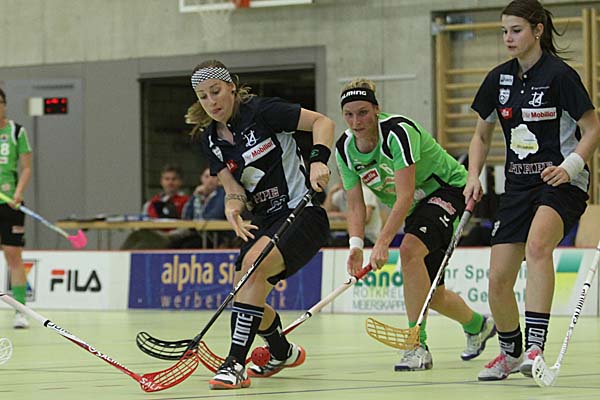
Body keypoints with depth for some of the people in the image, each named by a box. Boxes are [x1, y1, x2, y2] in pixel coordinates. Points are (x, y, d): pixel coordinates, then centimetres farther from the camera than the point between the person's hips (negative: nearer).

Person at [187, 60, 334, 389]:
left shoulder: (261, 111, -12)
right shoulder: (210, 140, 6)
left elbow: (322, 122, -11)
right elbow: (233, 189, 2)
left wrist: (318, 161, -27)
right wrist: (233, 208, -21)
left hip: (302, 213, -8)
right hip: (265, 222, 8)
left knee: (255, 263, -31)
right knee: (242, 296, 4)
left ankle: (235, 364, -34)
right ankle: (283, 353, 36)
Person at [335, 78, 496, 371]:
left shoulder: (398, 132, -29)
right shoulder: (345, 150, -9)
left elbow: (405, 196, -34)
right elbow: (355, 205, -5)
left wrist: (382, 242, -40)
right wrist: (356, 244, -23)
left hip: (448, 190, -8)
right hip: (415, 210, 8)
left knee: (410, 250, -33)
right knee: (432, 295, 9)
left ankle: (417, 346, -28)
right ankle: (477, 326, 42)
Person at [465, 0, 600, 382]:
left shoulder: (559, 75, -11)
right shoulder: (499, 79, 7)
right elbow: (482, 136, 19)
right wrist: (474, 177, 4)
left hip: (562, 183, -6)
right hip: (519, 185, 6)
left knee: (537, 244, -35)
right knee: (498, 280, 0)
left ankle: (535, 346, -39)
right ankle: (510, 351, 27)